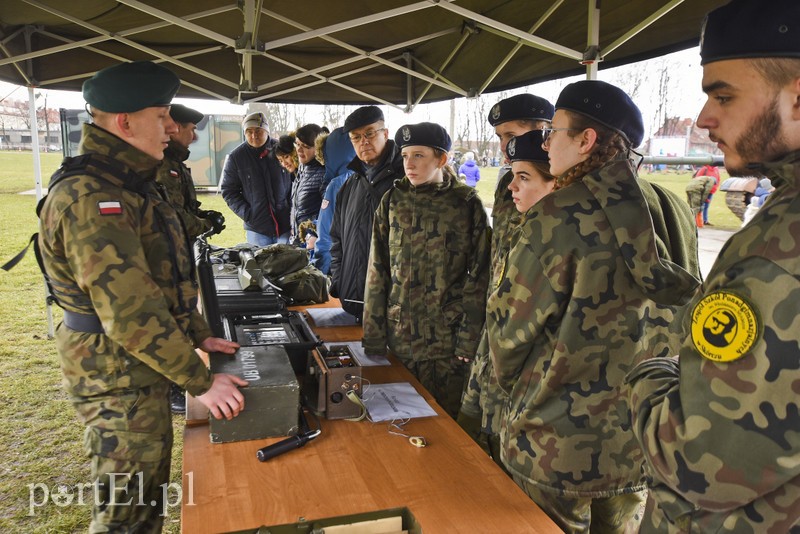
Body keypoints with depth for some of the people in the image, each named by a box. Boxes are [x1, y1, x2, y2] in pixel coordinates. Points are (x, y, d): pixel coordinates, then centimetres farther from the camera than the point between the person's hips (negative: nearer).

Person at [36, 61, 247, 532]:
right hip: (118, 378, -10)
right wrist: (201, 382, -22)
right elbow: (129, 313, -28)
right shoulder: (89, 198, -24)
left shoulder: (130, 185, 10)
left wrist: (200, 335, 10)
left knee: (150, 493, 23)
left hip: (144, 369, 10)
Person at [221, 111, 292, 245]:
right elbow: (228, 191, 3)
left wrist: (294, 210, 0)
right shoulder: (235, 157, -1)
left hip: (286, 226, 1)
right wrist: (246, 214, -8)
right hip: (256, 229, 0)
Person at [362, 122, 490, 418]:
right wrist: (374, 336, 0)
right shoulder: (392, 201, 3)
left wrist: (469, 339, -8)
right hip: (400, 336, 3)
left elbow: (479, 276, -4)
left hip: (447, 338, -2)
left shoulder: (466, 204, -4)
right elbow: (378, 271, 3)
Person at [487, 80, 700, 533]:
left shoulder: (557, 216, -20)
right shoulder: (674, 214, -2)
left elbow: (509, 327, -13)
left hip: (560, 446, -5)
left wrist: (513, 381, 8)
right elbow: (679, 316, 7)